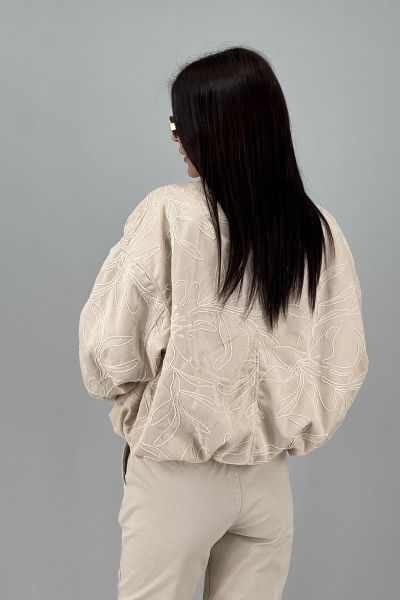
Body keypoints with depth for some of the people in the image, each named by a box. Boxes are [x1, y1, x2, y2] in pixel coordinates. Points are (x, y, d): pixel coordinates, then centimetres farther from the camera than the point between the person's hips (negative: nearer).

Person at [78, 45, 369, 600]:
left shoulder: (168, 214, -18)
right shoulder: (320, 231, -6)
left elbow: (109, 355, -16)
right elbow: (344, 366, -1)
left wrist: (139, 410, 5)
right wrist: (283, 426, 13)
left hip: (177, 476, -3)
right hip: (269, 480, 4)